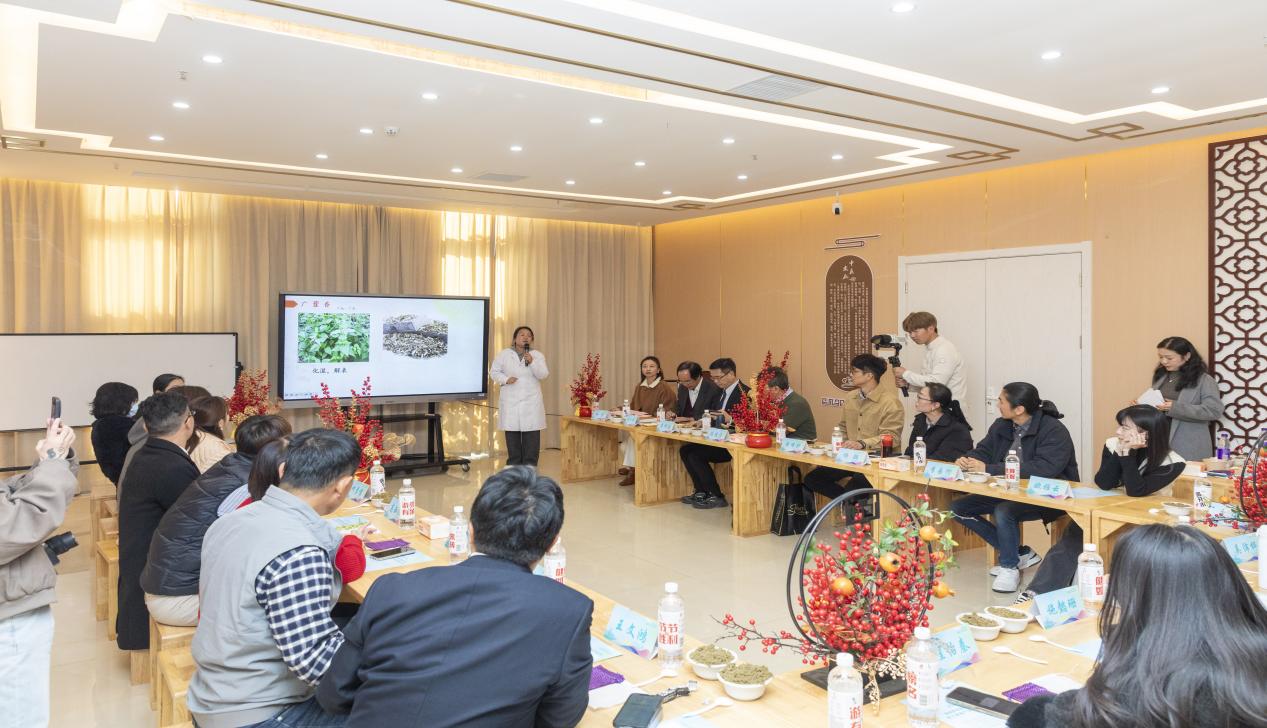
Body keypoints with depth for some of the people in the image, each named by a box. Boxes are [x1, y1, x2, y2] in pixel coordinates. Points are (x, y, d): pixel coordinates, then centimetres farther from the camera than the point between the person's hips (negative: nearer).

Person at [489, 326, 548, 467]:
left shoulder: (537, 355, 6)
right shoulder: (504, 354, 7)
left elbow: (543, 374, -5)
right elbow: (493, 372, 6)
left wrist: (532, 362, -20)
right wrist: (506, 379, -12)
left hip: (532, 402, 0)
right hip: (510, 402, 0)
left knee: (531, 438, -2)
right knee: (512, 437, 3)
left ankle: (530, 467, 5)